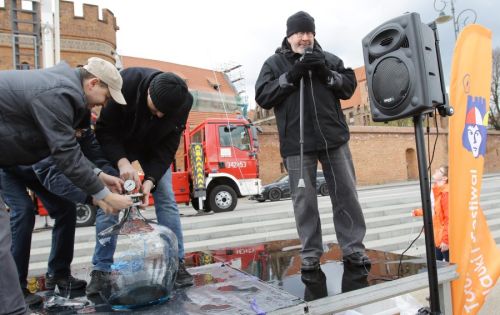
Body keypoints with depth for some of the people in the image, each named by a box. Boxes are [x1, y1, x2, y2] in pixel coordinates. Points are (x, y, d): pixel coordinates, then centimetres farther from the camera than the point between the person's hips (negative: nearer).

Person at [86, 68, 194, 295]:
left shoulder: (184, 101, -29)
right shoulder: (125, 83, -35)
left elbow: (168, 145, -21)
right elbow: (105, 130, -24)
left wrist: (151, 179, -32)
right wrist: (122, 162, -39)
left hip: (154, 148, 1)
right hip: (117, 146, -1)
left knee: (166, 198, -7)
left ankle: (176, 263, 3)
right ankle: (101, 270, 6)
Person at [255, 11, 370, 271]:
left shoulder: (328, 59, 14)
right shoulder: (274, 63, 8)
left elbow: (349, 86, 8)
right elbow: (262, 97, -4)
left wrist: (327, 74, -9)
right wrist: (291, 76, -12)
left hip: (334, 137, 3)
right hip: (297, 143, -2)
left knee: (346, 193, 4)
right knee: (304, 199, 2)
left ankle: (353, 248, 15)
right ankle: (310, 254, 13)